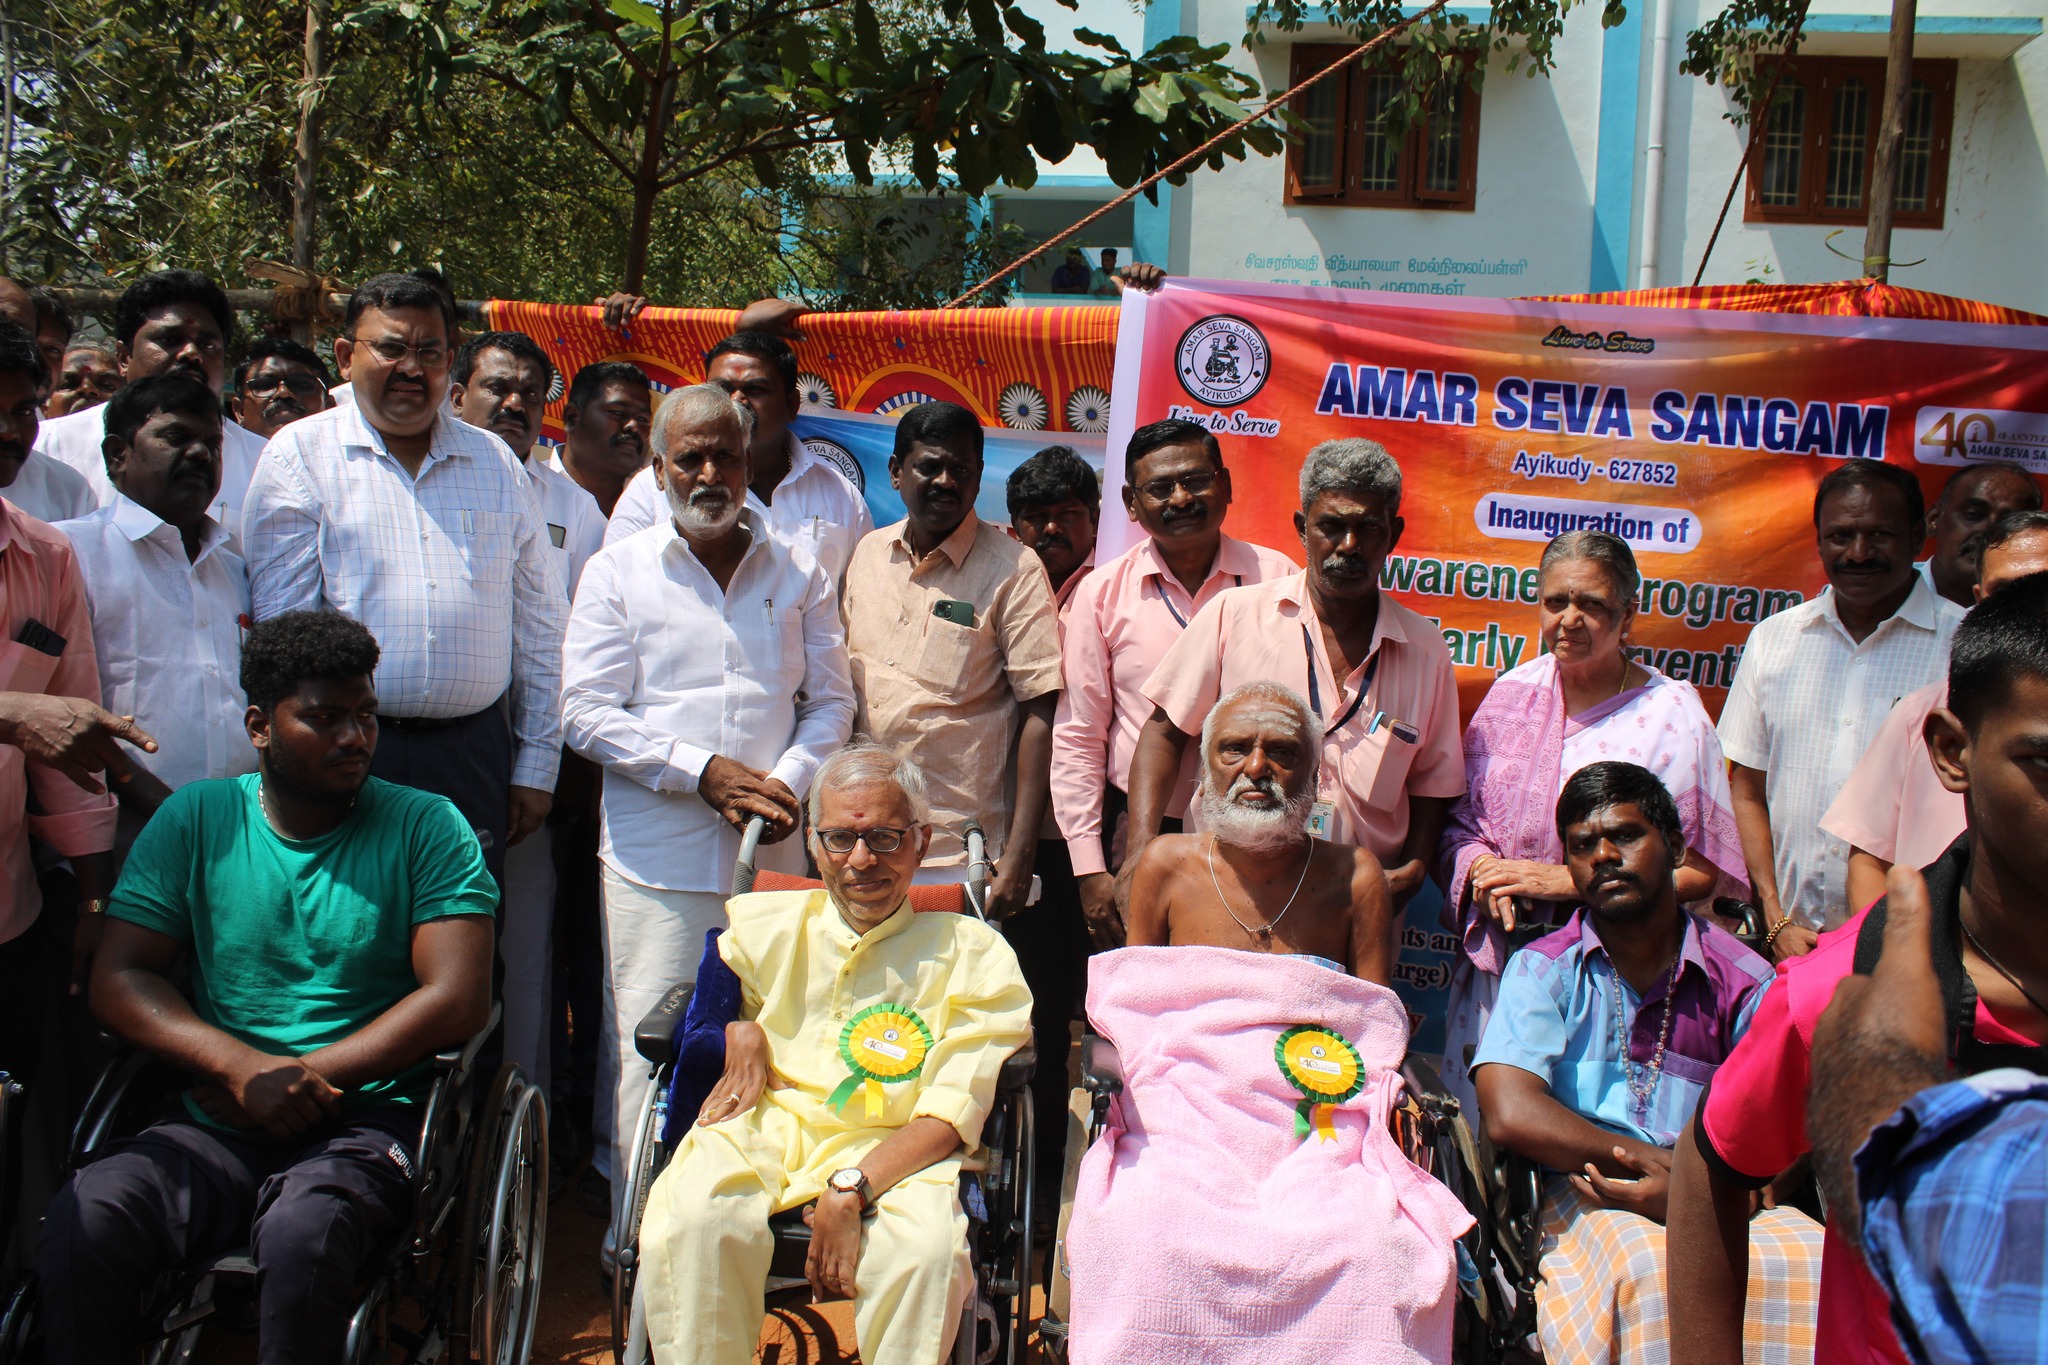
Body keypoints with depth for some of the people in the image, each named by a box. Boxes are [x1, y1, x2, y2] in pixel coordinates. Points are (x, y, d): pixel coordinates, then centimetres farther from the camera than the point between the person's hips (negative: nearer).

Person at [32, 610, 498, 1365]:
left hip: (367, 1120, -2)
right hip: (214, 1128, 3)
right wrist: (240, 1066, -12)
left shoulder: (425, 828, 2)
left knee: (299, 1237, -34)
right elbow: (119, 981, 4)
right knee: (81, 1227, -26)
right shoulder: (193, 821, 10)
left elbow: (459, 998, -7)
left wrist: (303, 1078, -9)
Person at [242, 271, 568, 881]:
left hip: (474, 756, 3)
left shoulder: (496, 462, 13)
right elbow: (283, 624, -2)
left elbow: (540, 625, 13)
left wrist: (537, 766, 9)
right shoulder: (300, 453, 2)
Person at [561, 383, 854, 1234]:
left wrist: (787, 782, -7)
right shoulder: (618, 572, 6)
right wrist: (703, 772, -11)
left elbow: (830, 703, 12)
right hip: (656, 858, -2)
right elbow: (588, 715, -1)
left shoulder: (798, 573, 13)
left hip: (775, 854, 2)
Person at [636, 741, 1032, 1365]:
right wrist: (739, 1031, 3)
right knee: (693, 1218, -31)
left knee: (927, 1249, -34)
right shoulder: (763, 924, 14)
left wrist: (853, 1186, -18)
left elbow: (953, 1112, -3)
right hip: (762, 1122, 2)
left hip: (895, 1148, -1)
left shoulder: (971, 953, 6)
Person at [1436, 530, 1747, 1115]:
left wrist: (1567, 880, -14)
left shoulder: (1671, 712, -5)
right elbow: (1462, 819, 12)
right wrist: (1484, 873, -9)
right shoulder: (1513, 693, 7)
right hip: (1497, 963, 4)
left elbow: (1700, 870, -8)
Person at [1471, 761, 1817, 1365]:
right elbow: (1511, 1116, -10)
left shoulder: (1743, 980, 9)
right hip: (1586, 1195, -2)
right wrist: (1659, 1162, -10)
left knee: (1816, 1262, -31)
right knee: (1654, 1267, -36)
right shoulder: (1544, 969, 6)